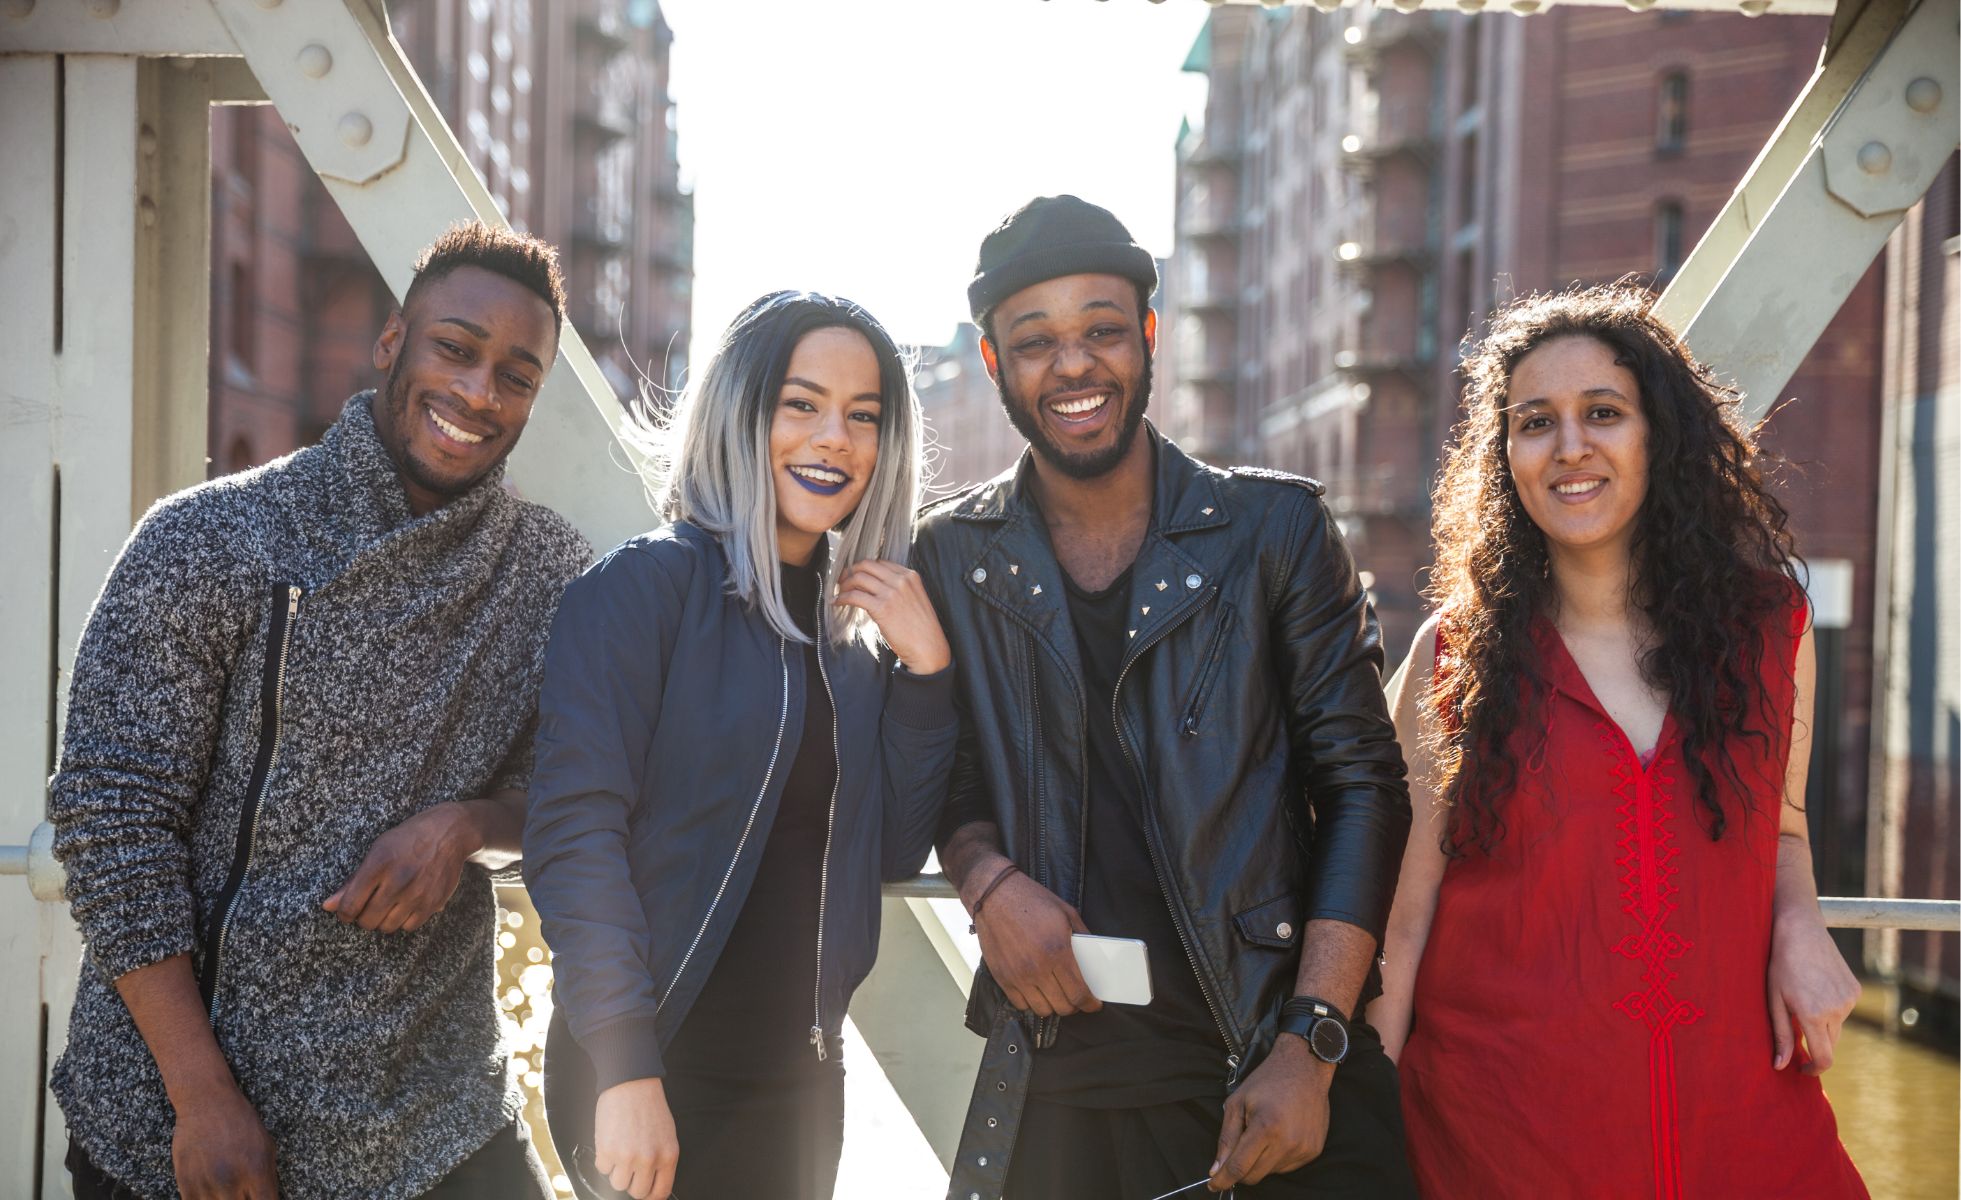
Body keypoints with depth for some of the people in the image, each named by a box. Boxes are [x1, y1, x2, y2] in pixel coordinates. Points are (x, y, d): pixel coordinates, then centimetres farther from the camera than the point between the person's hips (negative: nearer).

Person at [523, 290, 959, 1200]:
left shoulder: (849, 630, 9)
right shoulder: (647, 585, -11)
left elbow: (893, 851, 7)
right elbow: (574, 831, -17)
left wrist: (925, 669, -5)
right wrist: (625, 1072, -21)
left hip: (802, 1080, 7)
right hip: (654, 1076, -6)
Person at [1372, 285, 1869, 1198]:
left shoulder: (1770, 629, 4)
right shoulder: (1453, 656, -1)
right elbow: (1405, 912, 0)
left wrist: (1799, 926, -3)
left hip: (1740, 1112, 2)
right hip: (1505, 1123, -2)